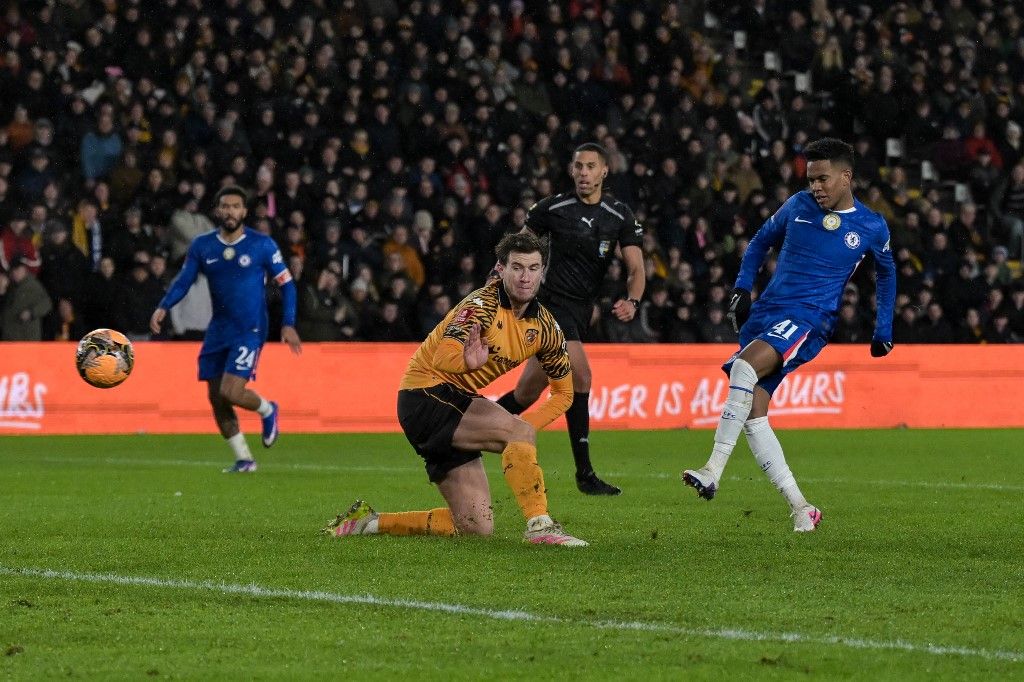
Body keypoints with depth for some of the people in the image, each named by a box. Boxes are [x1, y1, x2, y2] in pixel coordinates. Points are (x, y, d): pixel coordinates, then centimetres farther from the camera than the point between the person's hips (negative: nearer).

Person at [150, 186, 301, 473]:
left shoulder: (262, 245, -5)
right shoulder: (202, 246, 4)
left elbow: (286, 284, 0)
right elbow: (183, 280, 6)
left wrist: (289, 325, -8)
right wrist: (163, 307, -12)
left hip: (250, 330, -5)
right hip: (218, 331, 5)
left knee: (231, 392, -18)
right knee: (216, 398, 4)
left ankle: (268, 411, 15)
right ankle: (244, 459, 18)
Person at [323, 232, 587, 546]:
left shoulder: (544, 326, 3)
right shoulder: (484, 305, -18)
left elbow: (563, 392, 13)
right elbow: (443, 356, -32)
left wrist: (525, 430, -3)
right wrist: (468, 361, -56)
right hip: (427, 394, -8)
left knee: (477, 527, 3)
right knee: (519, 432, -29)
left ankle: (367, 521, 15)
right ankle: (539, 526, -28)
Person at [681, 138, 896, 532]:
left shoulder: (872, 228, 3)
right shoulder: (798, 206, 9)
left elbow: (886, 273, 22)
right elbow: (761, 241, 24)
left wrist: (884, 330, 20)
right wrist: (742, 287, 10)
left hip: (809, 319, -5)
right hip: (766, 310, 5)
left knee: (744, 366, -32)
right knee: (752, 413, -6)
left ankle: (713, 472, -36)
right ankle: (801, 510, 1)